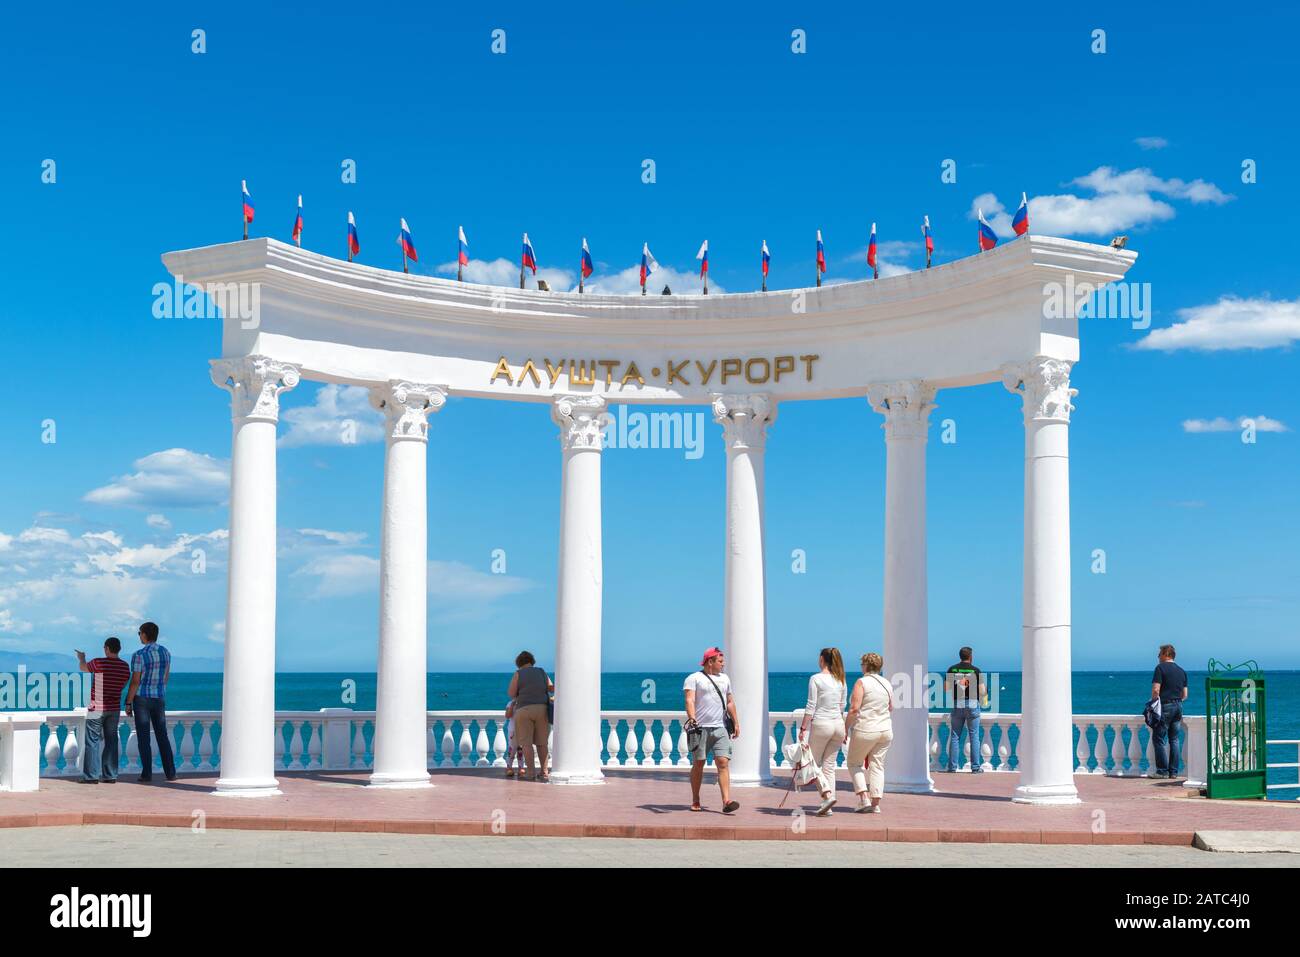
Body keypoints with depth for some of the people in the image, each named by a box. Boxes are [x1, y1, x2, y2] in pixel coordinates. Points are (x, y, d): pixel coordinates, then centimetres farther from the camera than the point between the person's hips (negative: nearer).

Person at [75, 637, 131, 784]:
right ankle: (110, 776, 9)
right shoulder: (125, 667, 1)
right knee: (111, 741, 9)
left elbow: (83, 668, 8)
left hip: (97, 708, -4)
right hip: (114, 708, 4)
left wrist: (81, 658, 30)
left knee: (93, 741, 1)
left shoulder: (98, 663, -13)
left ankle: (91, 776, -1)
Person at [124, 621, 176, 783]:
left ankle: (147, 774, 1)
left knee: (143, 738, 2)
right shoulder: (166, 653, 4)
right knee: (162, 736, 11)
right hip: (159, 699, 5)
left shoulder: (139, 655, -15)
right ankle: (170, 773, 7)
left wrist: (128, 704, -7)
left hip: (141, 699, -5)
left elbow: (135, 682, -15)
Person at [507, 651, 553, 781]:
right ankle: (544, 772, 10)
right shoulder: (542, 673, 12)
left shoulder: (518, 674, 2)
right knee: (541, 742, 11)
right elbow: (551, 688, 23)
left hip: (524, 710, -3)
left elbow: (511, 694, -1)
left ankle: (531, 773, -5)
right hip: (541, 709, 3)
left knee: (526, 743, 1)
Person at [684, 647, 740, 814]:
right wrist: (692, 719, -27)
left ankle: (726, 801, -18)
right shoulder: (694, 678, 0)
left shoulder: (724, 679, 19)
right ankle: (695, 801, 16)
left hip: (720, 729, 4)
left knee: (723, 763, -10)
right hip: (700, 728, -4)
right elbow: (689, 700, -13)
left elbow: (730, 702, 26)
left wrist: (736, 723, 21)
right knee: (698, 764, 3)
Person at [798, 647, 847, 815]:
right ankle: (827, 807, 6)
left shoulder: (816, 679, -7)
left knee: (814, 763, 8)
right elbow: (842, 707, 14)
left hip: (821, 724, -5)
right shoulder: (841, 681, 9)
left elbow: (811, 706, -10)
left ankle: (827, 794, -14)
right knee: (830, 765, 10)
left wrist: (803, 728, -7)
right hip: (838, 724, 5)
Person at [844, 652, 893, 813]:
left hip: (865, 730, -5)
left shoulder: (862, 682, -10)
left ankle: (864, 799, -1)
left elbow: (854, 709, -16)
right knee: (877, 766, 10)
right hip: (885, 729, 5)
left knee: (854, 763, 11)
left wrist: (845, 728, -8)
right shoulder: (887, 684, 7)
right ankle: (876, 803, 3)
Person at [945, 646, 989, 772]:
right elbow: (982, 691, -4)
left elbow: (947, 687, 2)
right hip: (972, 704, -2)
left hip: (957, 704, 2)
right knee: (974, 736, 4)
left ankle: (952, 766, 4)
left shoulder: (952, 669, 4)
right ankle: (975, 767, 3)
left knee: (955, 736, 6)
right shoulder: (976, 670, -2)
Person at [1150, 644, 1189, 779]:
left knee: (1159, 739, -1)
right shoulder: (1181, 671, 14)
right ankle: (1173, 771, 8)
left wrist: (1153, 702, -1)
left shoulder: (1160, 668, -6)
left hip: (1165, 706, -7)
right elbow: (1185, 695, 15)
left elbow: (1156, 690, -15)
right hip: (1178, 706, 7)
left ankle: (1162, 770, -4)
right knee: (1174, 740, 9)